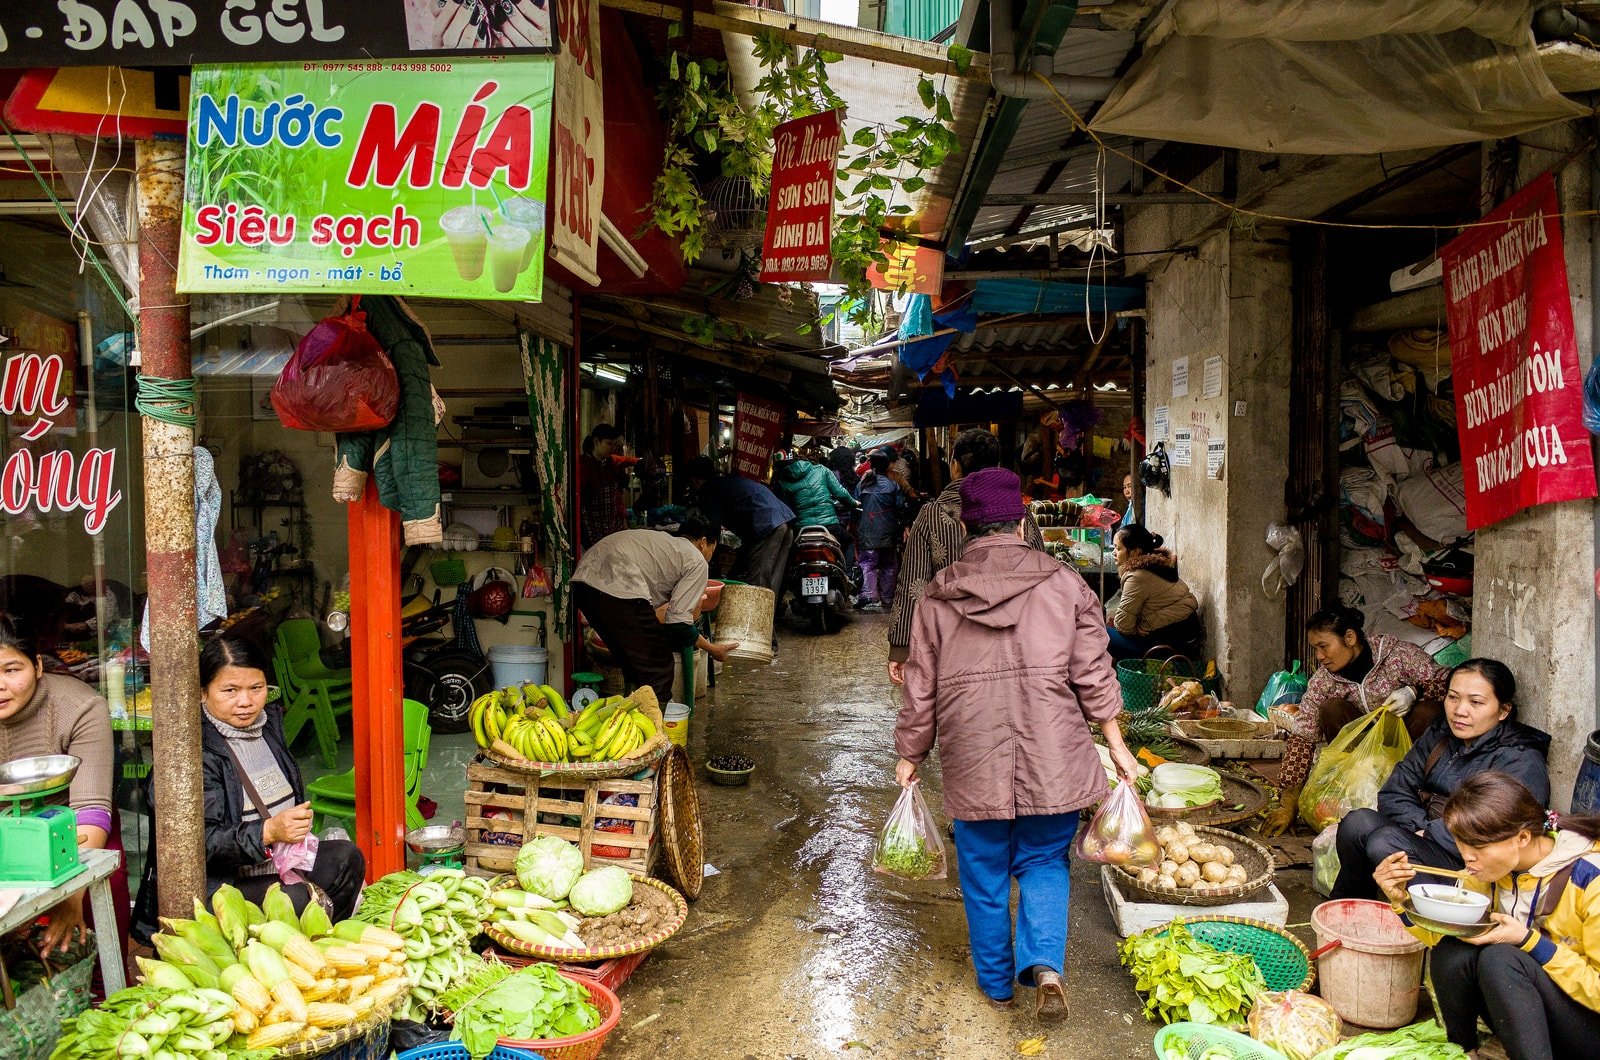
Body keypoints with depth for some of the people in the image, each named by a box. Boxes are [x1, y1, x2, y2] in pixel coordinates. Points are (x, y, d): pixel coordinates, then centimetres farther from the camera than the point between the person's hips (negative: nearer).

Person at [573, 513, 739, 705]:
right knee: (658, 667, 5)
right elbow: (678, 620, 1)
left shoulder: (660, 538, 32)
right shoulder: (697, 561, 10)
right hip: (618, 588, -9)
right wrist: (712, 649, 13)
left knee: (633, 663, 24)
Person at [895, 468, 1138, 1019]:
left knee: (983, 876, 15)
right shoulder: (1065, 584, -1)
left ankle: (996, 981, 29)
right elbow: (1093, 677, -1)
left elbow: (921, 688, 4)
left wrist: (910, 755, 15)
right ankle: (1044, 964, -1)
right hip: (1052, 762, 0)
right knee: (1044, 864, 17)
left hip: (972, 766, 0)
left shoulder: (938, 596, 0)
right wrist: (1117, 746, 9)